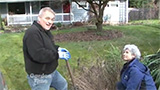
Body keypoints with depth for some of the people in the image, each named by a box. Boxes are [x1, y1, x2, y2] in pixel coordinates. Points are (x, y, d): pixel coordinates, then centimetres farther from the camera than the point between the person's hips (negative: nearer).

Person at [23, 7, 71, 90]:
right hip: (39, 77, -10)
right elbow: (38, 55, -34)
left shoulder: (45, 31, 10)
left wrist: (58, 49, 4)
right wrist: (58, 54, -25)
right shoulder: (32, 32, -26)